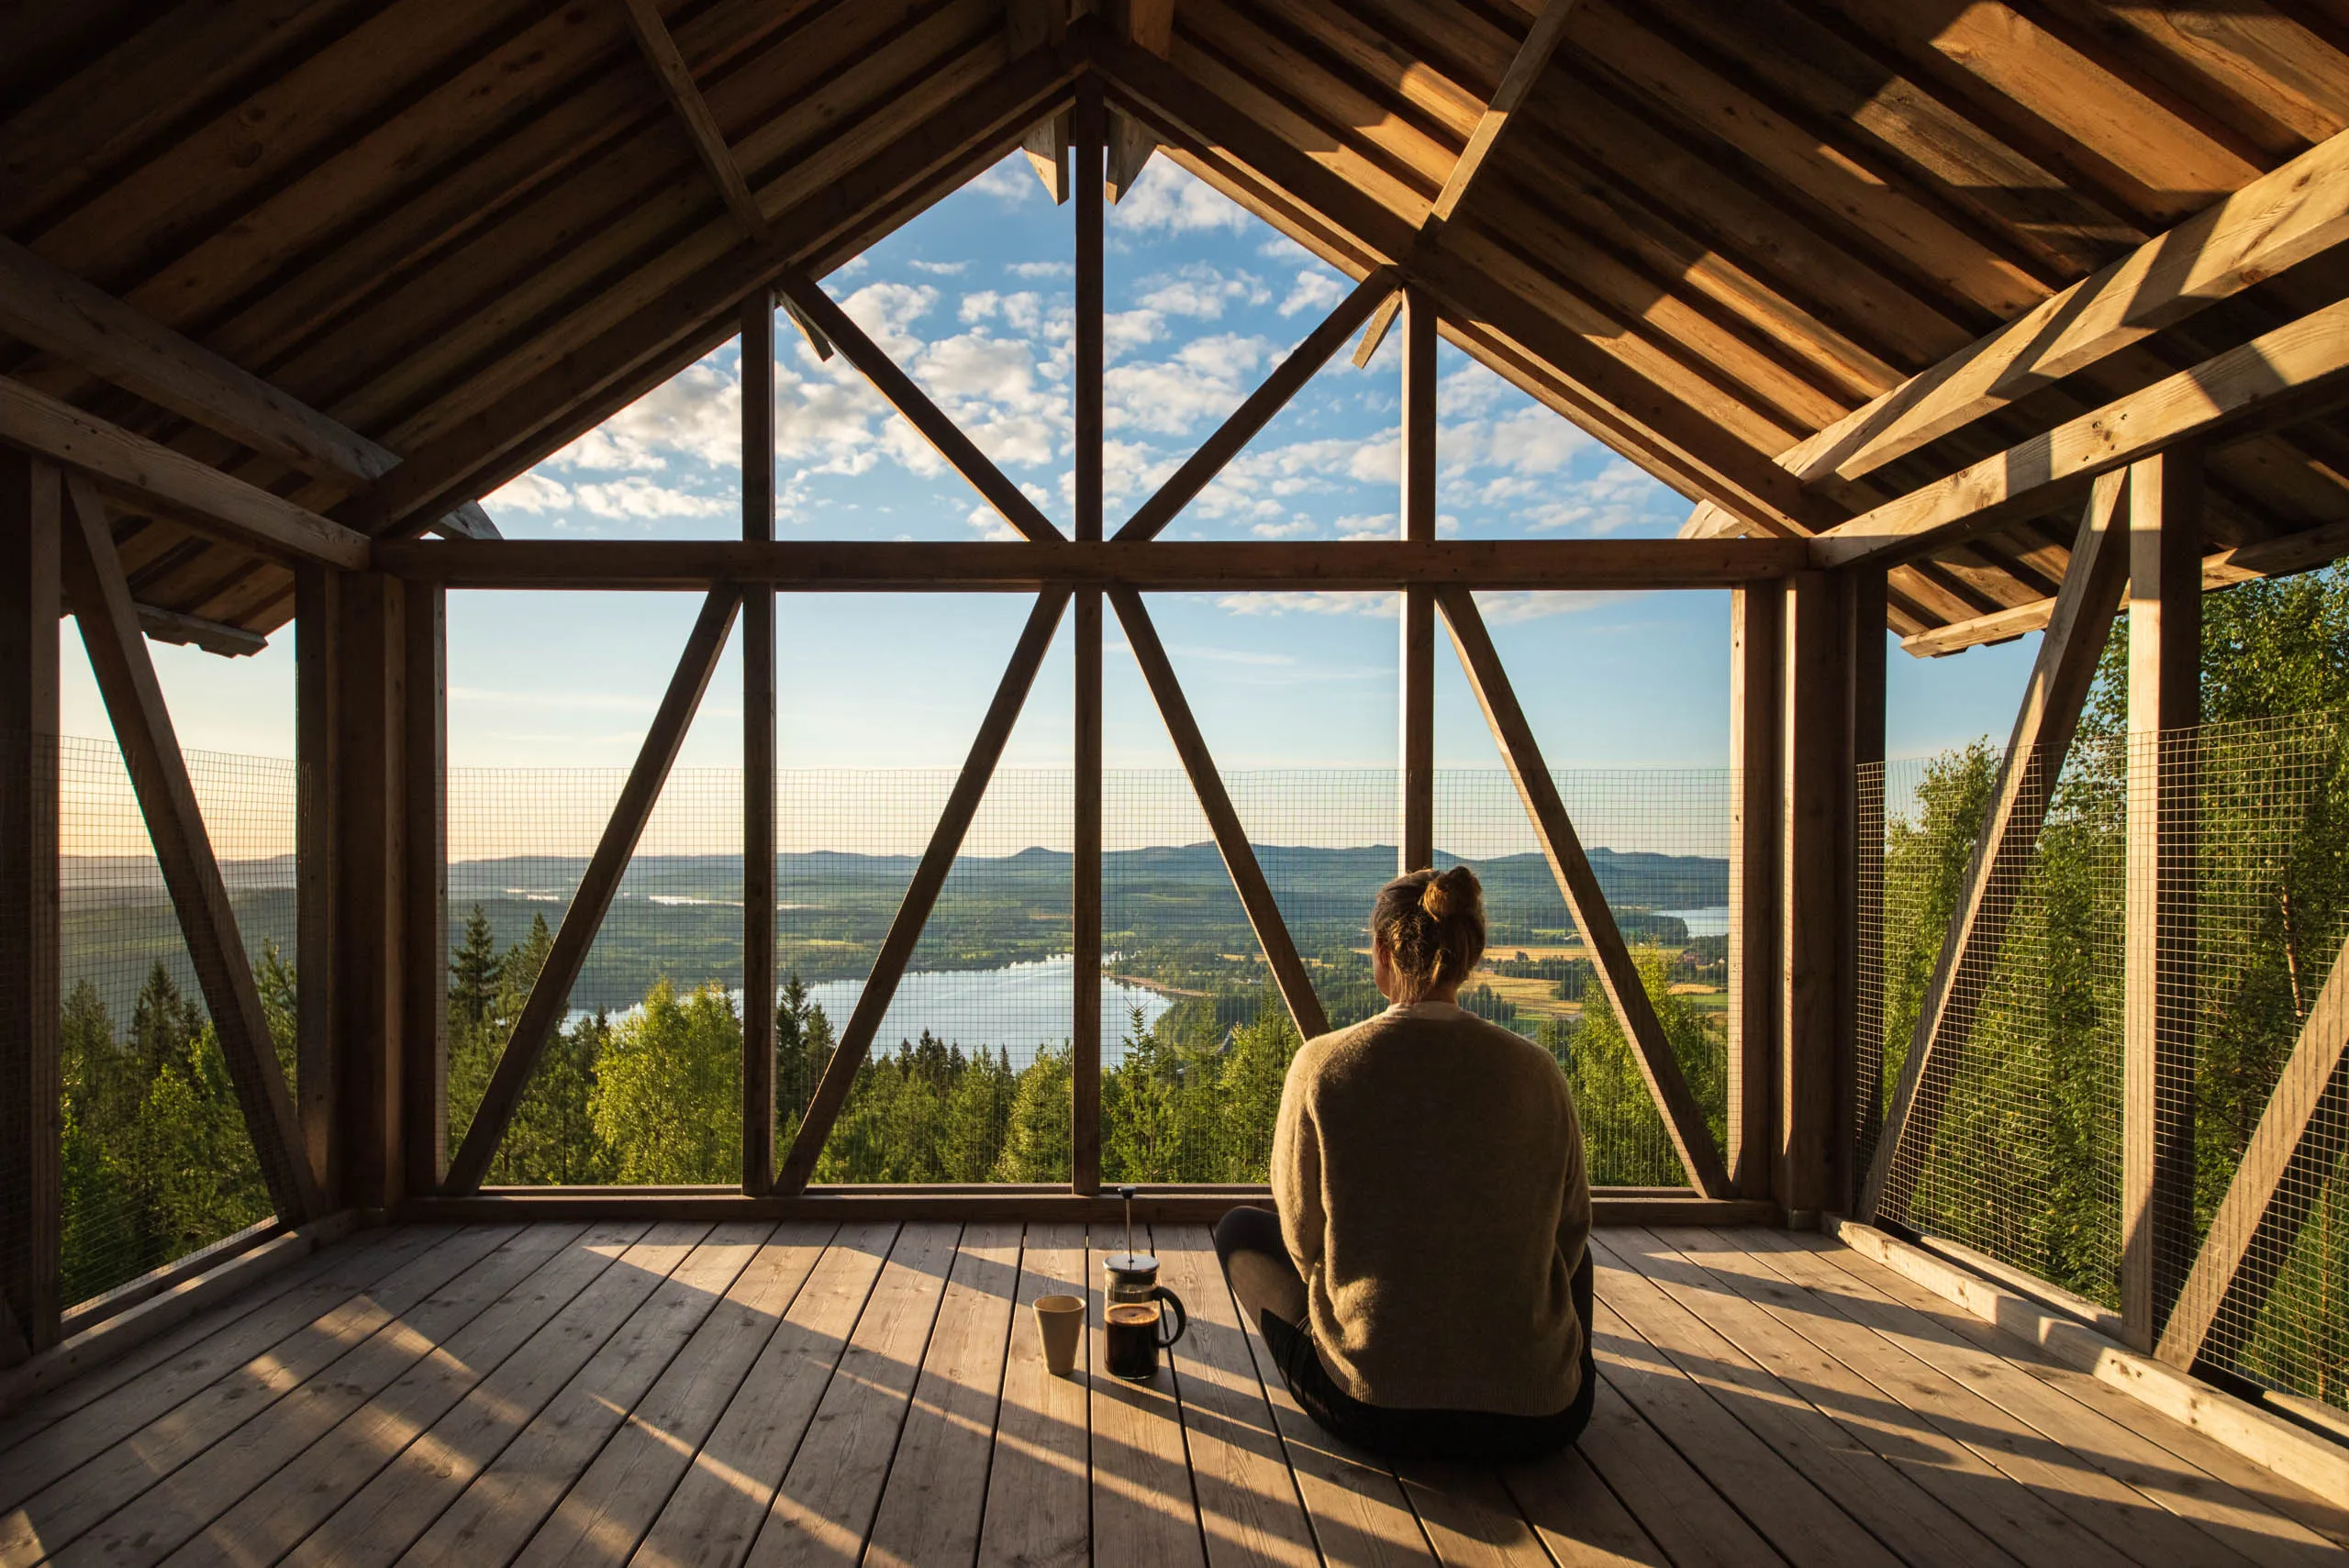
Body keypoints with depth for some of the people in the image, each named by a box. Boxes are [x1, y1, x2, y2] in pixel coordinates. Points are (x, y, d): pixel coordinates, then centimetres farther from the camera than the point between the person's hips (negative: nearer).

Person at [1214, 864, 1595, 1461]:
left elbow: (1303, 1241, -1)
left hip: (1371, 1411, -3)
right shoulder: (1535, 1070, -6)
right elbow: (1569, 1229, 8)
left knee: (1239, 1229, 21)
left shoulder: (1323, 1065, -12)